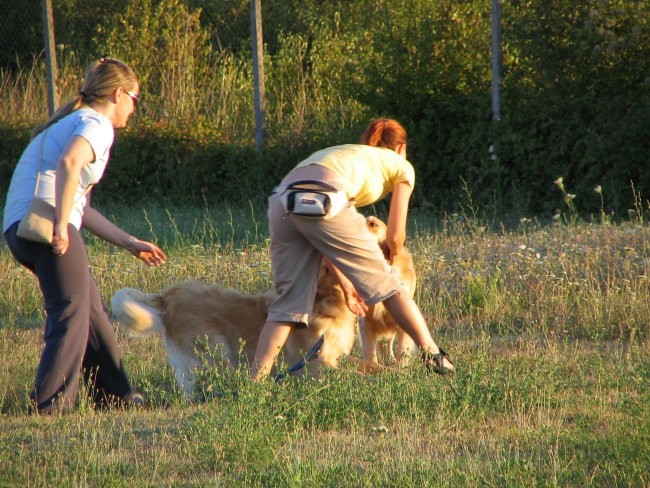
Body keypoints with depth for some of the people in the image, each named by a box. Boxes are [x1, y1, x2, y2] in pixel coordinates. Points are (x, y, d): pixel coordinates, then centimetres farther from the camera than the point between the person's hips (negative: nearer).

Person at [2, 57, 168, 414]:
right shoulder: (97, 124, 1)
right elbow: (69, 164, -24)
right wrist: (61, 226, -24)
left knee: (92, 310, 19)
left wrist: (130, 244, 35)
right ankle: (49, 406, -15)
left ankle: (114, 396, 26)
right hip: (45, 225, -10)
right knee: (71, 315, -8)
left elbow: (81, 208, 33)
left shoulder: (70, 122, 31)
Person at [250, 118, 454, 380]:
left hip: (281, 204, 5)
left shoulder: (346, 154, 41)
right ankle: (433, 356, 15)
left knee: (289, 303, 11)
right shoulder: (401, 166, 27)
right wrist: (392, 258, 44)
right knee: (385, 284, 11)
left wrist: (345, 283, 37)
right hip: (322, 202, -5)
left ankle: (255, 380, 1)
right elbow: (395, 236, 22)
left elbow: (323, 241, 34)